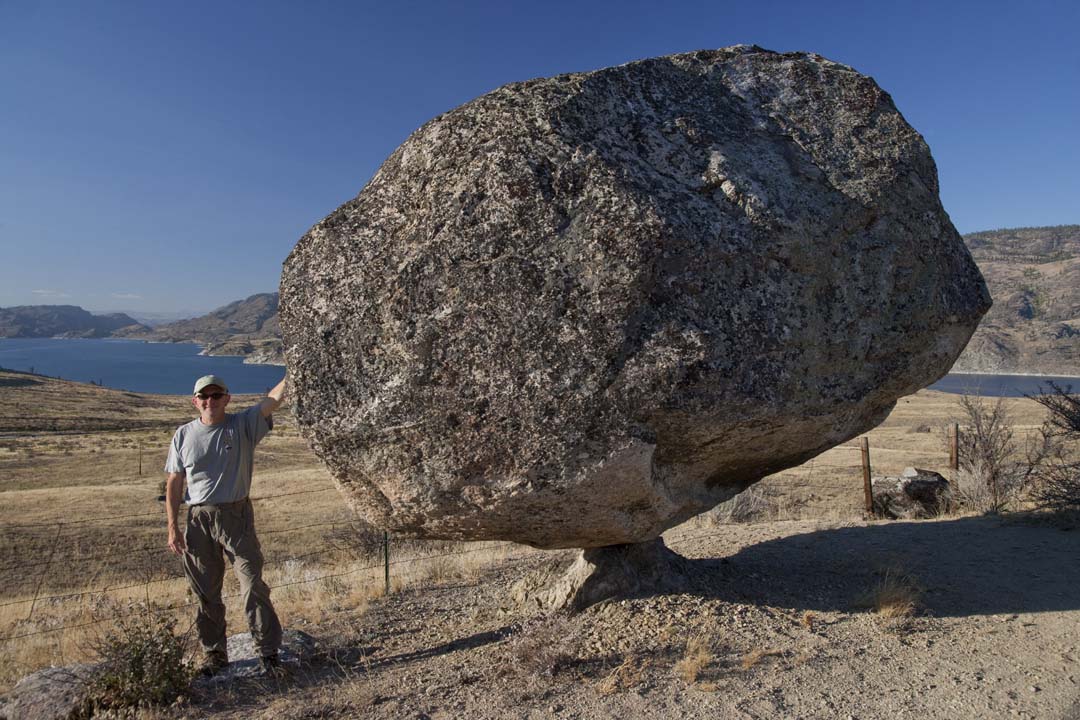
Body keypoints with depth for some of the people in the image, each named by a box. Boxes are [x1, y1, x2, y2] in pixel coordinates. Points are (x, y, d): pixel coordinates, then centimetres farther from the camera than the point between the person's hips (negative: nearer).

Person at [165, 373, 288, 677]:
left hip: (237, 516, -2)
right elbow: (174, 483, 6)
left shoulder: (243, 425, -3)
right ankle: (215, 653, 30)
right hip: (198, 520, 3)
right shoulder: (184, 435, 4)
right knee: (205, 592, 13)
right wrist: (173, 527, 1)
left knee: (253, 585, 0)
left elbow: (275, 398, -17)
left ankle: (268, 652, 10)